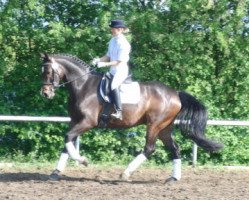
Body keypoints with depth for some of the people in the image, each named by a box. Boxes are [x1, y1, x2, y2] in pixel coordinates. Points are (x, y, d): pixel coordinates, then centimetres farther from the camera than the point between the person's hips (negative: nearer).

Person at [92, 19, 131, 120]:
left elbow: (120, 62, -19)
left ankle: (119, 112, -33)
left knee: (113, 85, -33)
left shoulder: (123, 44, -16)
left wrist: (105, 64, -23)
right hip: (112, 71, 10)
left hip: (121, 71, -10)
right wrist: (98, 60, -3)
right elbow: (108, 56, 16)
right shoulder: (112, 41, 10)